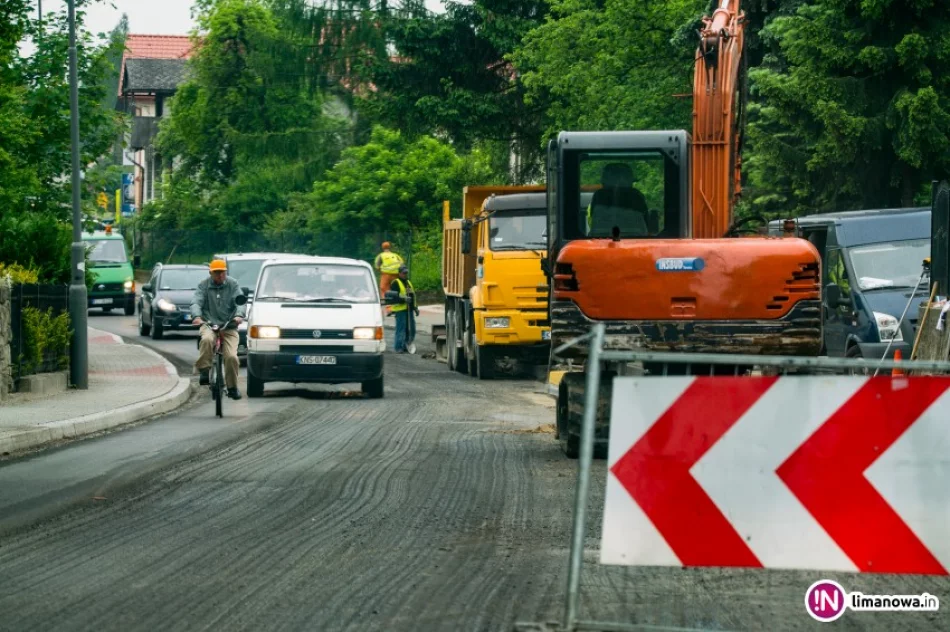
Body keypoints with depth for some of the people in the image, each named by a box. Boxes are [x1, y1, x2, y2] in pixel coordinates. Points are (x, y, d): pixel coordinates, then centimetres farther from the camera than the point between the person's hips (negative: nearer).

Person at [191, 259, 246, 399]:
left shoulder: (233, 284, 4)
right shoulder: (204, 285, 4)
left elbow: (240, 301, -8)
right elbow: (196, 302, -9)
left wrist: (239, 315, -30)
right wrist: (197, 316, -31)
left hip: (229, 326, 0)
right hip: (209, 324, 0)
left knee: (231, 357, -15)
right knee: (207, 340, -36)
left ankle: (232, 387, 4)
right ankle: (204, 371, -23)